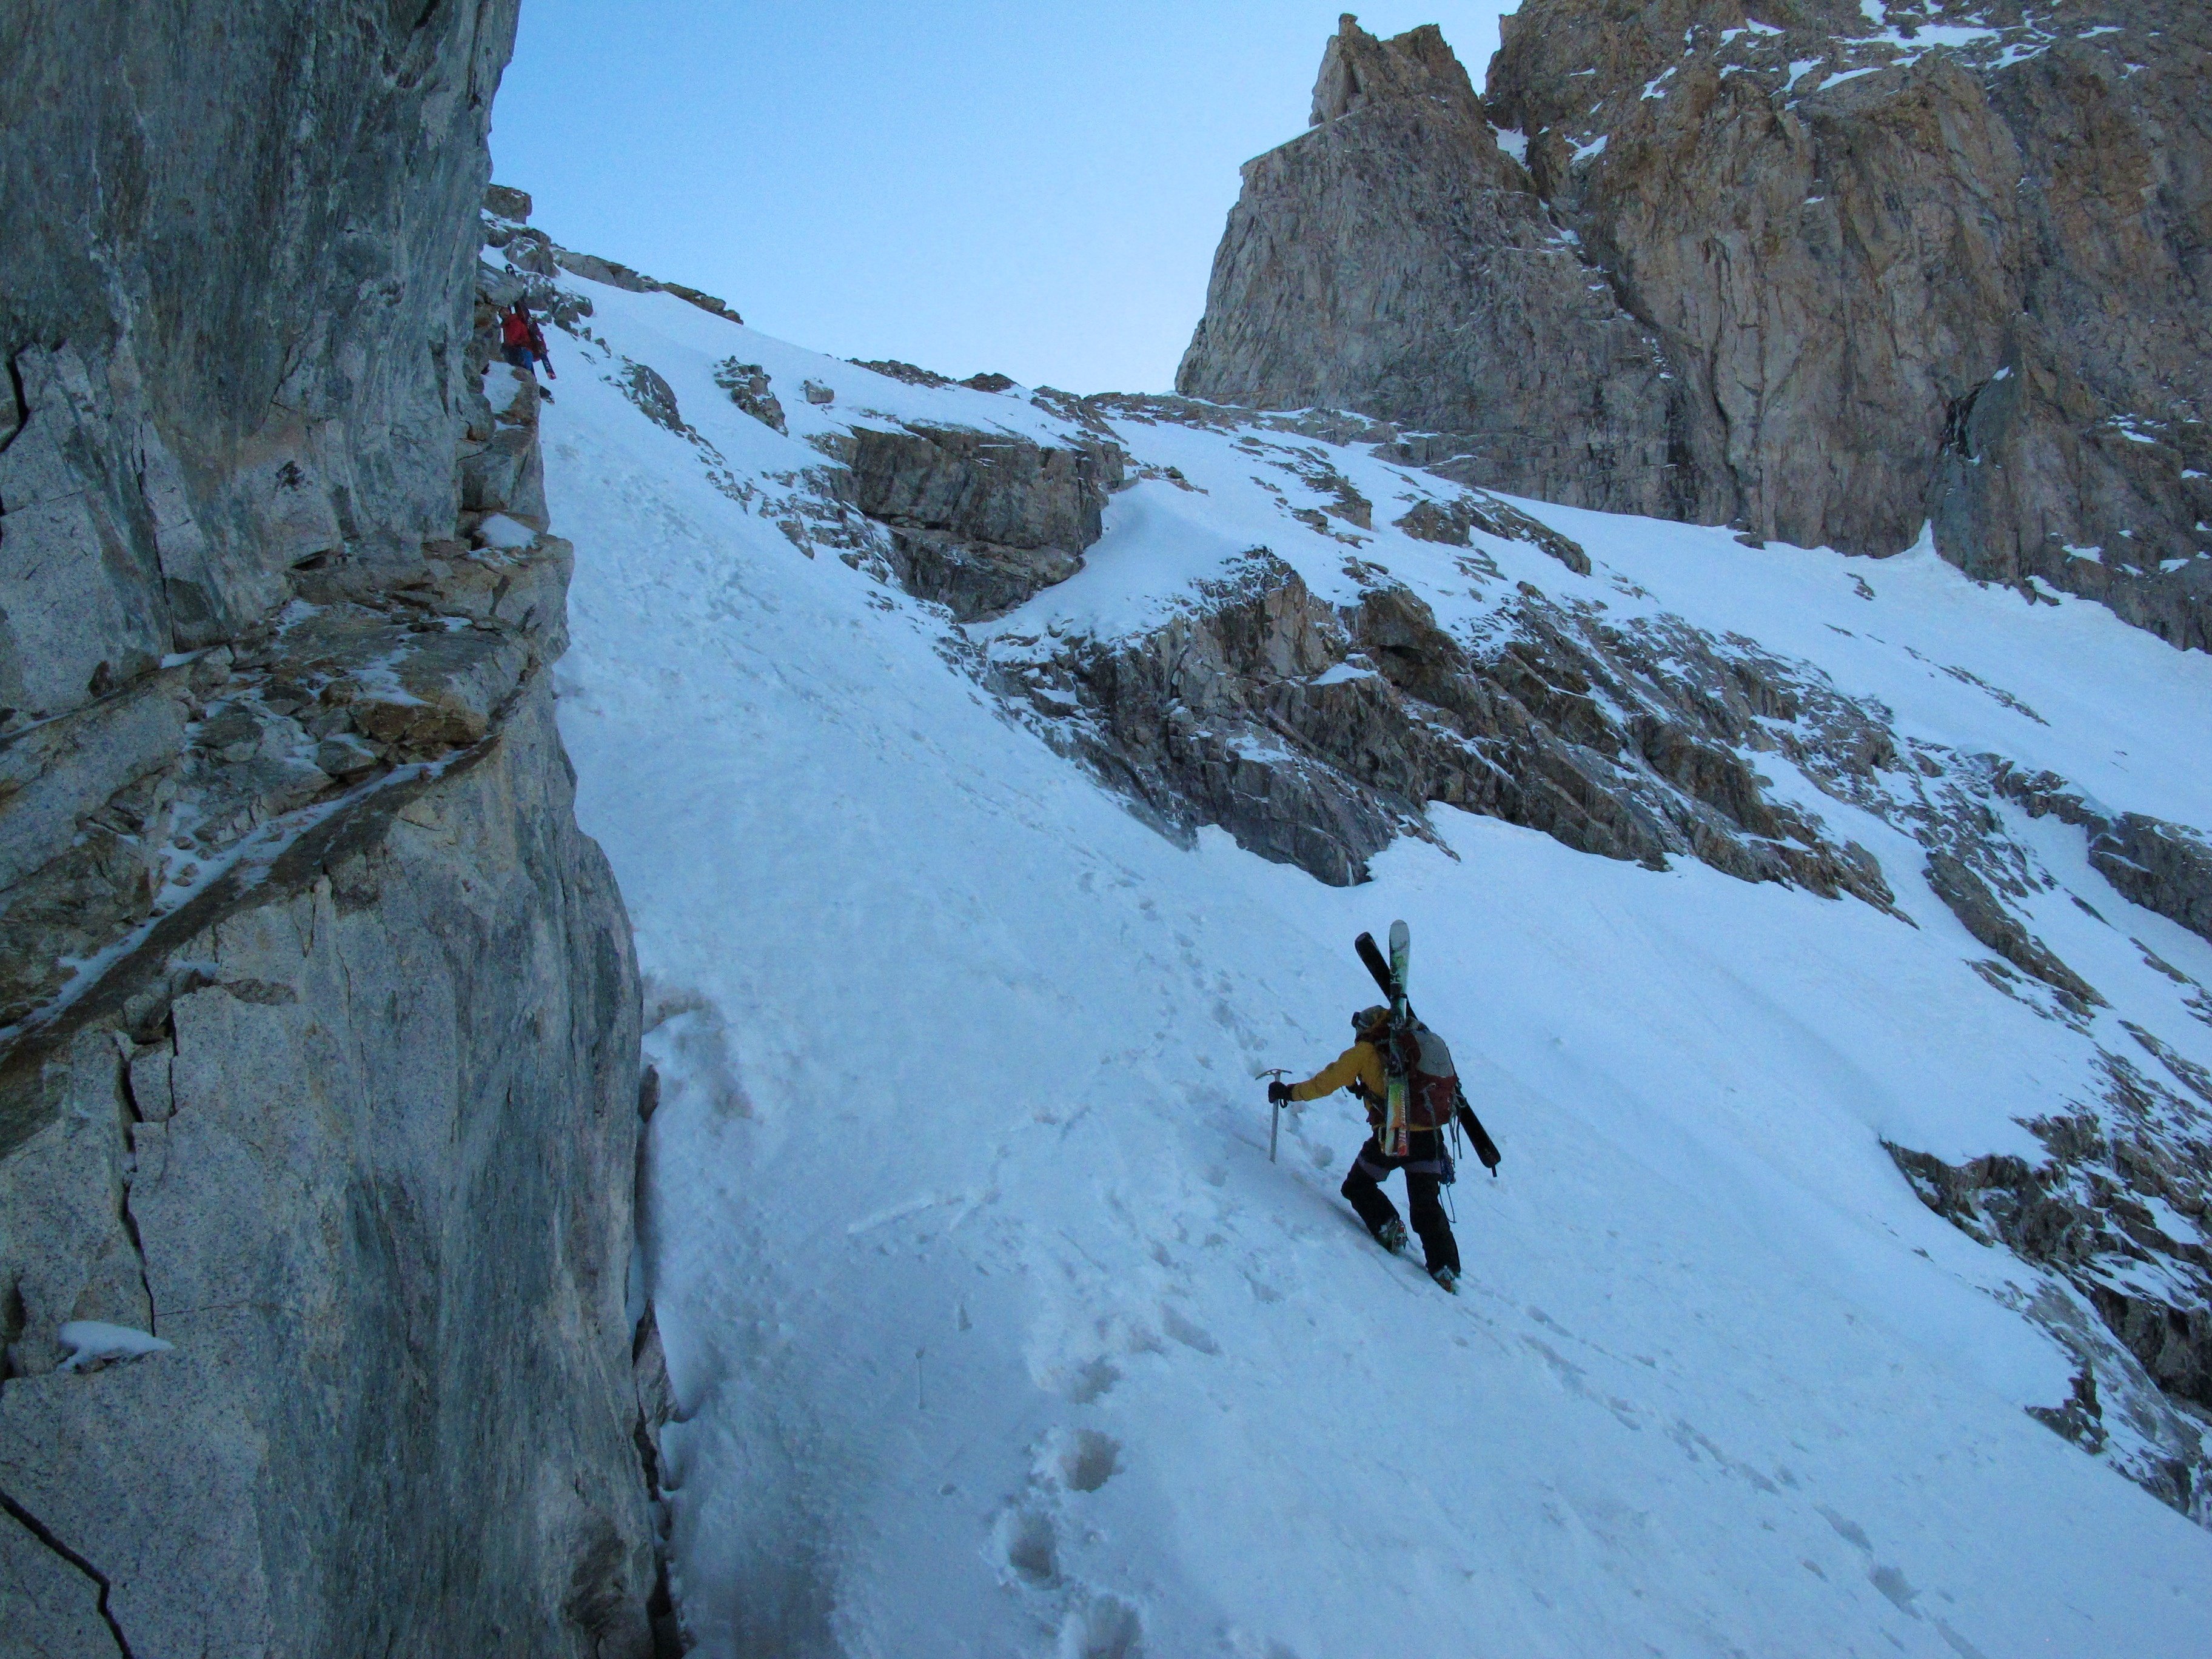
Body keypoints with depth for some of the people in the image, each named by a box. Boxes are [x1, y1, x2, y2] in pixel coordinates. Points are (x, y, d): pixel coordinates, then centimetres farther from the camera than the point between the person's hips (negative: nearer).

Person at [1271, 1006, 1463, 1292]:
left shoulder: (1366, 1051, 4)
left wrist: (1289, 1092, 19)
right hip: (1431, 1137, 5)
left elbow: (1327, 1082, 6)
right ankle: (1447, 1270, 7)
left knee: (1357, 1187, 17)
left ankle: (1388, 1227, 0)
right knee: (1427, 1205, 13)